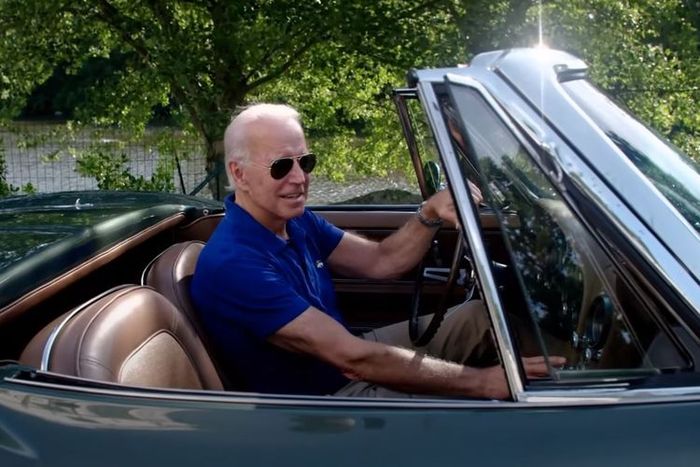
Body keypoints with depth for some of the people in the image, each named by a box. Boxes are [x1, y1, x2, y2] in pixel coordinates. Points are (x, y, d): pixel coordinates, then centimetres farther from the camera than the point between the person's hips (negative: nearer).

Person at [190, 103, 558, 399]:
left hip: (345, 363, 9)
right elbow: (354, 359, -33)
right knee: (487, 408, -18)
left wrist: (431, 213, -16)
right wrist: (483, 382, -33)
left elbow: (380, 261, 5)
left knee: (476, 315, 7)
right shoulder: (234, 265, -30)